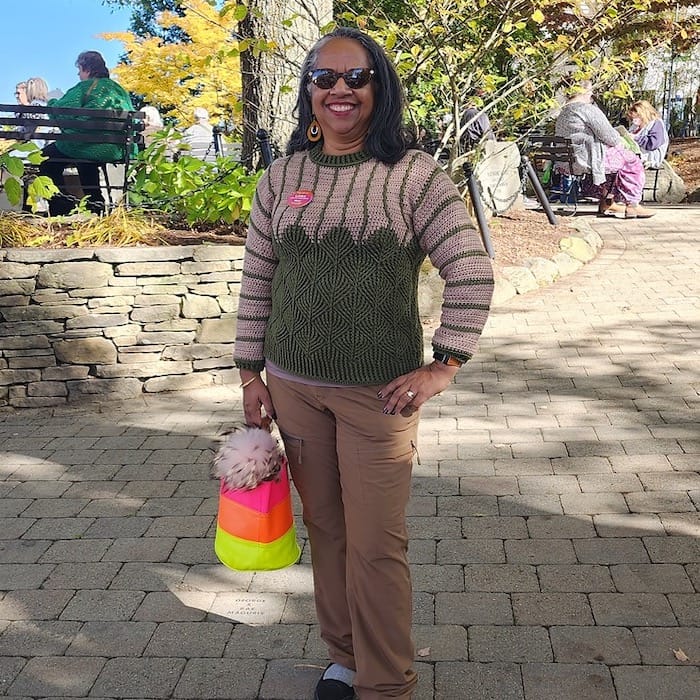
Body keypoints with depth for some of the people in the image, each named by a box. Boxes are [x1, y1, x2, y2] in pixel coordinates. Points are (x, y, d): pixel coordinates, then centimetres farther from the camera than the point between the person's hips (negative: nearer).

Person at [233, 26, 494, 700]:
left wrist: (443, 366, -10)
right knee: (325, 529, 16)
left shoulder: (413, 173, -6)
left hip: (379, 392, -3)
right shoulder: (280, 178, 5)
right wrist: (251, 372, 7)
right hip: (294, 387, 4)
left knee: (376, 545, 3)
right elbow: (256, 282, 9)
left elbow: (472, 271, -7)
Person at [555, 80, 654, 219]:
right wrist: (619, 141, 9)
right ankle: (632, 205, 6)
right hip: (588, 160, -10)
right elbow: (609, 136, -14)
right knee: (632, 161, 4)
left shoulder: (562, 113, 18)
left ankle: (607, 202, 25)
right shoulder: (588, 109, -12)